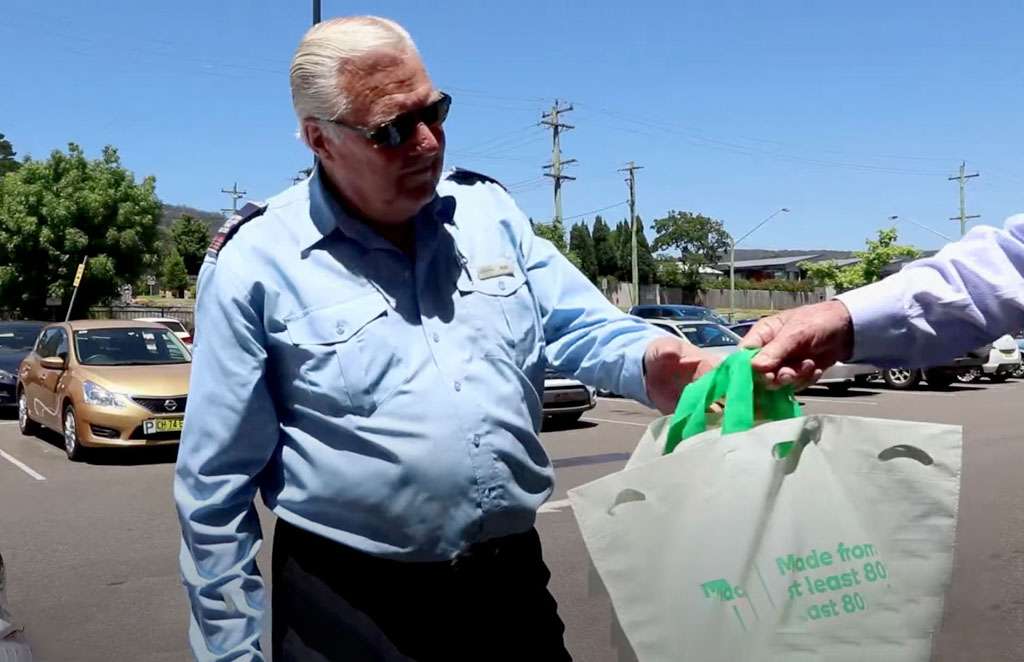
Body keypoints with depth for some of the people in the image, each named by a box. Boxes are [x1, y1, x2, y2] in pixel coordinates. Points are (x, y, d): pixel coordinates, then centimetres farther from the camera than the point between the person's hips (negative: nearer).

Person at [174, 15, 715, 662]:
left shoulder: (489, 211, 3)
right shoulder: (256, 264, -10)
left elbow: (581, 325, 3)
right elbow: (216, 483, -6)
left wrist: (648, 360, -20)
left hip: (512, 579, 4)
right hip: (348, 606, -3)